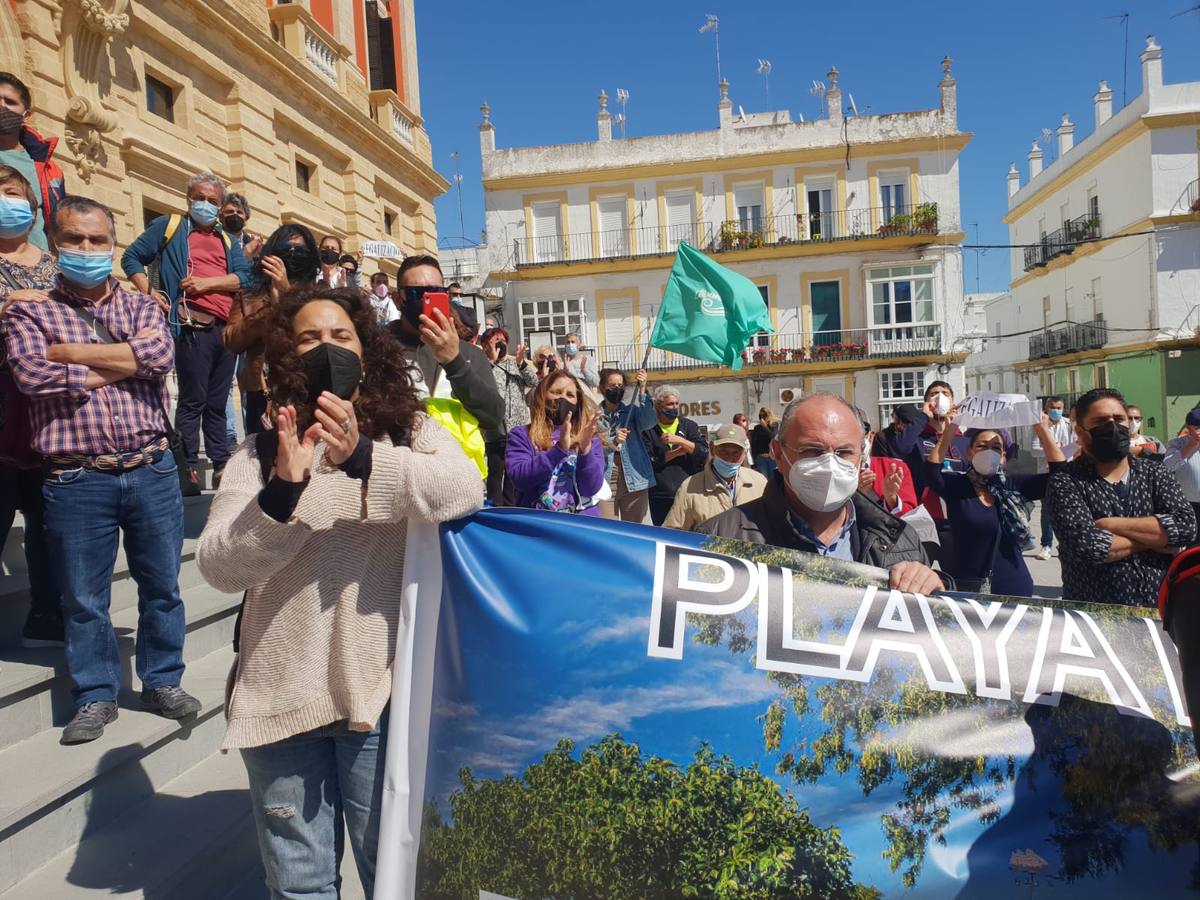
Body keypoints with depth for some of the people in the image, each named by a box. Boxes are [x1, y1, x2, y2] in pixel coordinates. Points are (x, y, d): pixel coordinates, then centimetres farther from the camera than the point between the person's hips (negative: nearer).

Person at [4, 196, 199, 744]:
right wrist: (126, 359, -9)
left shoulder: (141, 306, 9)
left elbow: (162, 354, -12)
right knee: (84, 597, 9)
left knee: (162, 585, 11)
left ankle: (162, 682, 28)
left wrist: (70, 353, -10)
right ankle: (96, 697, 26)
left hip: (152, 471, 2)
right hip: (77, 481, -1)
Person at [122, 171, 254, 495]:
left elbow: (245, 277, 6)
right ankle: (189, 468, 0)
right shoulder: (168, 226, 10)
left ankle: (222, 465, 15)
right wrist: (148, 294, -4)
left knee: (217, 403, 10)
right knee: (193, 401, -5)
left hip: (227, 330, 4)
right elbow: (131, 257, 9)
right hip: (192, 328, -4)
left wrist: (207, 282, -8)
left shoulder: (228, 240, 20)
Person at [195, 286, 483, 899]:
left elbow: (465, 490, -19)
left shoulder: (407, 431, 1)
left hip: (379, 689, -1)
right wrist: (282, 493, -23)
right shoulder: (259, 454, 4)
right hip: (279, 697, 2)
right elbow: (218, 568, -6)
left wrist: (363, 458, -32)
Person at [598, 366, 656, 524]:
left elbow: (649, 422, -13)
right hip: (604, 480, -1)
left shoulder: (632, 410, 8)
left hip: (634, 479, 1)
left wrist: (642, 390, -19)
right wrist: (612, 442, -20)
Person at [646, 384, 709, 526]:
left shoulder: (689, 426, 9)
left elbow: (705, 452, -5)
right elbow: (647, 461, -7)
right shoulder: (648, 429, 5)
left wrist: (680, 440, -15)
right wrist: (676, 452, -8)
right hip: (660, 496, 0)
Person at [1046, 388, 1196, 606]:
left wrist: (1112, 525, -11)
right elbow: (1084, 544, -17)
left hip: (1159, 607, 3)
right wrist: (1153, 539, -5)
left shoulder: (1154, 473, 10)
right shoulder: (1065, 482, -4)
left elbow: (1186, 525, -4)